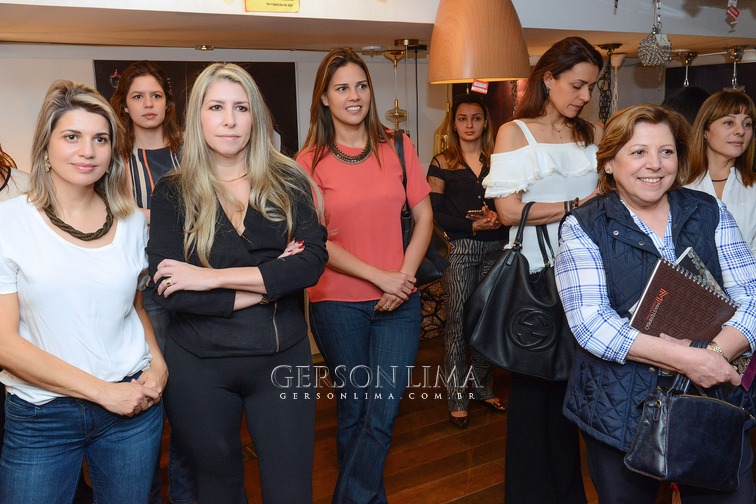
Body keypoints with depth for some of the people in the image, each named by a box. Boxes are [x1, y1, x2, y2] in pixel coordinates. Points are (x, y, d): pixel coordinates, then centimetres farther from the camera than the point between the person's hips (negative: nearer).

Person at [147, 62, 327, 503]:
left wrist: (213, 277, -19)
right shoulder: (173, 193, -2)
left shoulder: (288, 182, 0)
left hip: (284, 356, 0)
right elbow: (167, 291, -13)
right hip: (198, 365, 0)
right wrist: (267, 285, -15)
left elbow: (312, 262, -15)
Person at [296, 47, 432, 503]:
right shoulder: (310, 161, -2)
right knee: (355, 410, 12)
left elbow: (424, 216, 5)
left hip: (398, 302, 2)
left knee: (384, 410, -2)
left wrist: (405, 277, -8)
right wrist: (379, 277, -14)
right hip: (338, 304, -1)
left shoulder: (397, 147, 4)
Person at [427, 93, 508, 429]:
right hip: (459, 249, -3)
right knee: (457, 322, -2)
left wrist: (497, 218, -11)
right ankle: (457, 398, 8)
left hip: (494, 248, 3)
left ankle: (482, 387, 22)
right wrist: (474, 225, -14)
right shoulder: (442, 164, 4)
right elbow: (435, 214, -3)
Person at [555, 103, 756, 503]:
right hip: (620, 410, -2)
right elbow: (589, 321, -16)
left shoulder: (709, 213, 5)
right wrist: (684, 358, -24)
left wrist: (716, 353, -20)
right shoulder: (583, 227, -5)